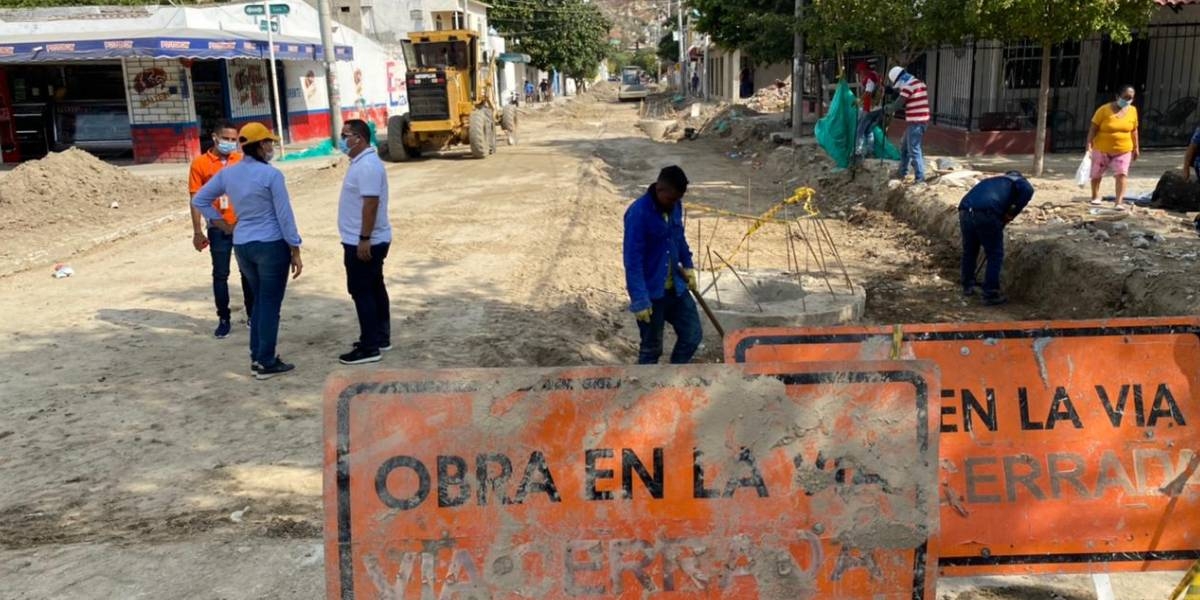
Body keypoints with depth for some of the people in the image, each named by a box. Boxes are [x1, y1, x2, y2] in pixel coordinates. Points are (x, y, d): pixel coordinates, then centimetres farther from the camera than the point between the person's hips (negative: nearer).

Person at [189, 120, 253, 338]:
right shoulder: (200, 164, -3)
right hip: (218, 229, -2)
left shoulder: (242, 161, 4)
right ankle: (224, 320, 15)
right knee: (220, 274, 5)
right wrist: (198, 232, -7)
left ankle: (253, 314, 23)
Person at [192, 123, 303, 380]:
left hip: (242, 245, 6)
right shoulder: (271, 174, -14)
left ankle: (256, 357, 22)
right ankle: (266, 363, 6)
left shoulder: (227, 173, 5)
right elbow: (284, 216, -13)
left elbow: (199, 200, 12)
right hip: (271, 245, -6)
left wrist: (225, 227, 12)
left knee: (259, 301, 19)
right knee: (270, 304, 2)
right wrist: (295, 251, -6)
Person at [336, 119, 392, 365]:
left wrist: (364, 239, -26)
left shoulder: (367, 165, -20)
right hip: (370, 240, 11)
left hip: (363, 242, -11)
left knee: (362, 292, -6)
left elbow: (371, 204, -26)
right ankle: (381, 338, 24)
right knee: (374, 289, 15)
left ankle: (369, 347, -2)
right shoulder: (362, 162, 14)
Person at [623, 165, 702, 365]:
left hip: (676, 287, 7)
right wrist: (639, 299, -25)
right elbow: (633, 260, -24)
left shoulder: (674, 206, -1)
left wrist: (688, 265, 18)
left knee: (693, 335, 11)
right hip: (651, 292, -7)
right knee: (651, 347, 5)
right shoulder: (638, 213, -23)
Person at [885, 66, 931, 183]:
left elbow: (898, 104, -15)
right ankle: (902, 173, 31)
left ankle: (920, 178, -6)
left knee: (914, 150, -7)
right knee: (904, 147, 21)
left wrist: (887, 109, 3)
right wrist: (892, 108, 12)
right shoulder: (918, 83, 16)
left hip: (916, 122, -10)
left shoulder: (908, 86, -15)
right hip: (921, 120, 10)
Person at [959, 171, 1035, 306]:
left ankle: (967, 286, 37)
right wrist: (1012, 214, 5)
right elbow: (1027, 190, -4)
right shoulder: (1018, 181, 23)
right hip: (986, 214, -5)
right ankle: (991, 295, 11)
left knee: (969, 251, 25)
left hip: (965, 212, 6)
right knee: (995, 255, 9)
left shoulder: (989, 181, 39)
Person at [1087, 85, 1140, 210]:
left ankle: (1119, 202, -12)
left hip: (1123, 150, 2)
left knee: (1121, 174, -12)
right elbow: (1093, 128, -13)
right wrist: (1089, 145, -20)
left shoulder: (1132, 111, -1)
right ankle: (1095, 196, 35)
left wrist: (1136, 147, 8)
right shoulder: (1104, 110, -14)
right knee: (1096, 174, 13)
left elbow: (1134, 130, 7)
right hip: (1102, 149, -2)